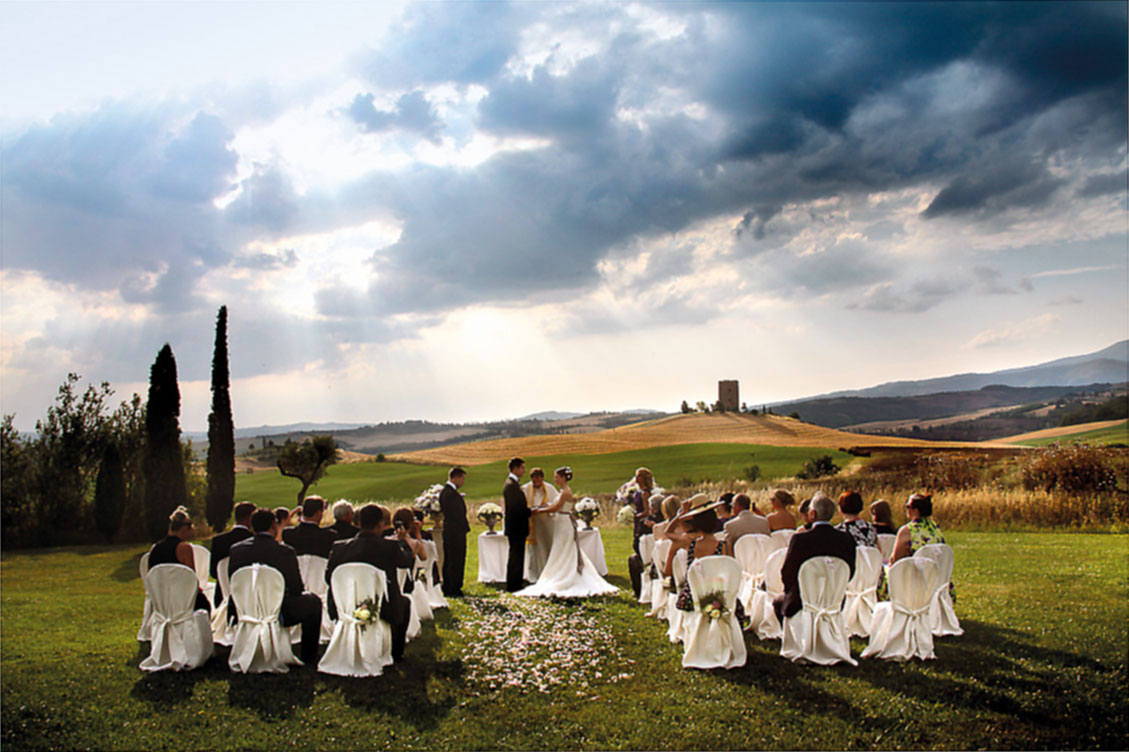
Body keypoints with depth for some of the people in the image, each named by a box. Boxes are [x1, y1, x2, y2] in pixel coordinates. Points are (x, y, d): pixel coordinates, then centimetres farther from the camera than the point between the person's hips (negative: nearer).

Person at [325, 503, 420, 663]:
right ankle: (395, 653, 30)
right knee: (404, 602, 29)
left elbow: (328, 578, 2)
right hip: (382, 610, -3)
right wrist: (402, 540, 26)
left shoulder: (339, 547, -8)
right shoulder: (390, 546, -15)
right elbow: (406, 561, 6)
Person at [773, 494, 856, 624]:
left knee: (778, 602, 27)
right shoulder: (847, 539, -9)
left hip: (801, 603, -4)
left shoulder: (800, 538, -20)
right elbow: (849, 574, 1)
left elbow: (786, 574, -12)